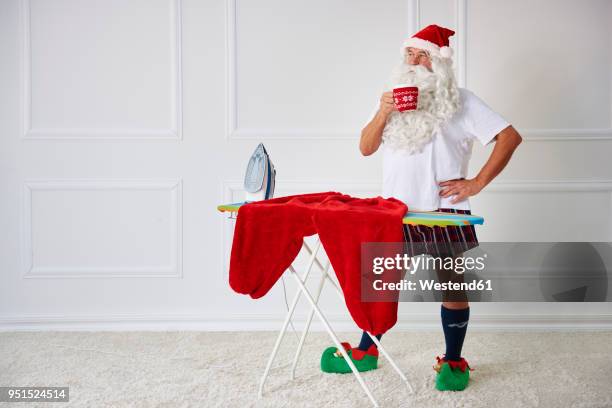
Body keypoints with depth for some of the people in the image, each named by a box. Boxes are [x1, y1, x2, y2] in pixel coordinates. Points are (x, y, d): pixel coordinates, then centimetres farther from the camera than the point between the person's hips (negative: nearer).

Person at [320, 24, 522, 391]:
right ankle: (366, 352, 22)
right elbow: (366, 148, 10)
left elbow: (510, 137, -5)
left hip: (444, 212, -4)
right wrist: (382, 114, -8)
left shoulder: (461, 101, 1)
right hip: (395, 210, 4)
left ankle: (453, 362, 15)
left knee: (452, 284, 2)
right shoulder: (395, 98, 14)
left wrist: (476, 183, -9)